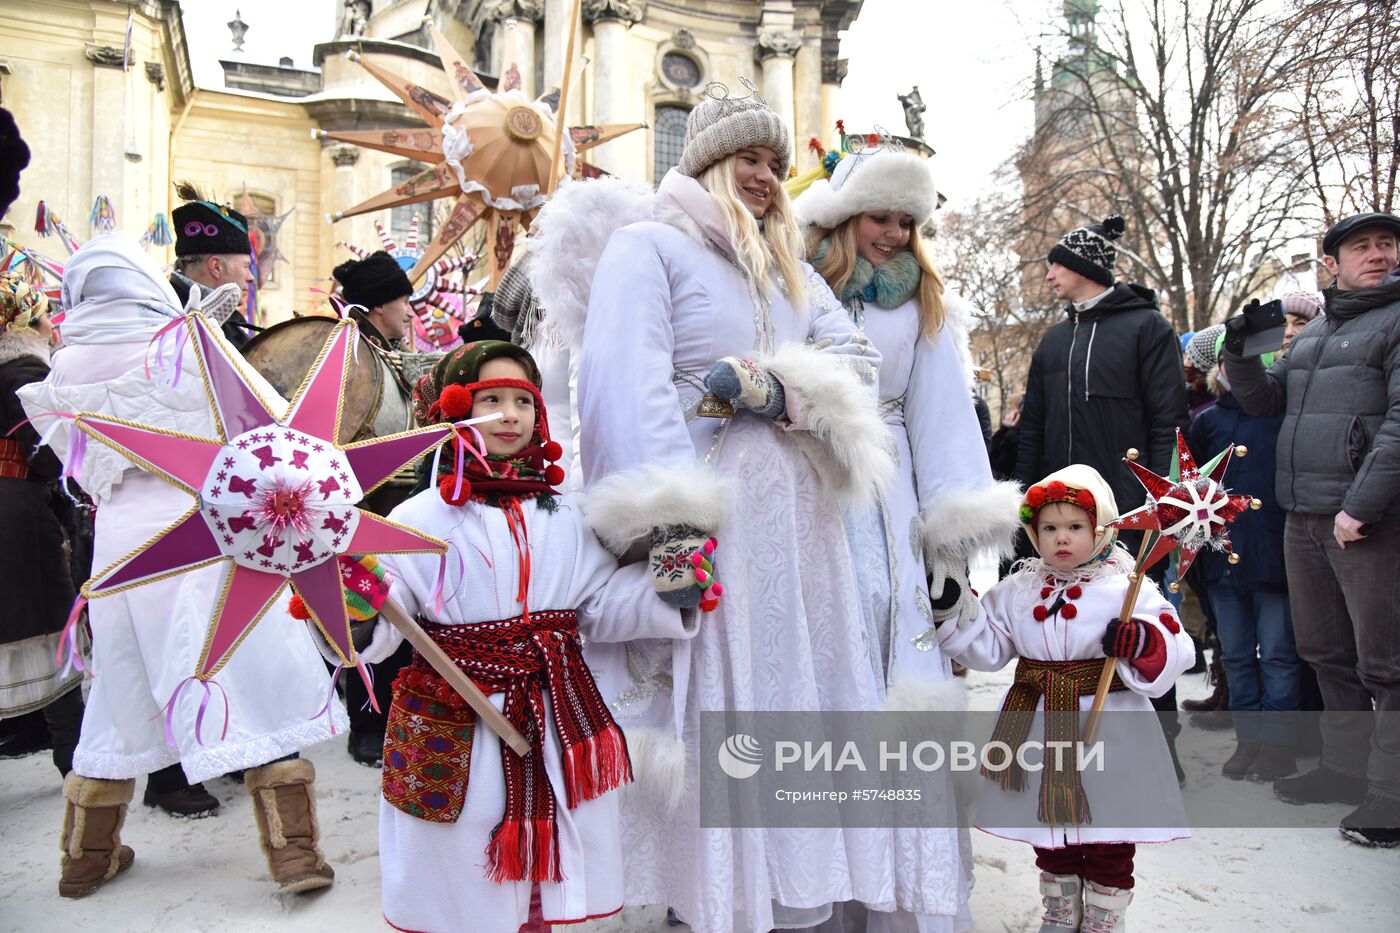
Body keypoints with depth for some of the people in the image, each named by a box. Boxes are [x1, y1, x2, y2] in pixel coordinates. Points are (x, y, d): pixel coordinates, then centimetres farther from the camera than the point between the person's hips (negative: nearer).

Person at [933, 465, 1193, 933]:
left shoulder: (1127, 587, -9)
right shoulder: (1018, 590, 2)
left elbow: (1176, 646, -12)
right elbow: (986, 647, 5)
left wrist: (1142, 641, -32)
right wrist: (950, 610, -7)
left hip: (1106, 732, -4)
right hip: (1040, 729, 4)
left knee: (1108, 840, 11)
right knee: (1050, 831, 20)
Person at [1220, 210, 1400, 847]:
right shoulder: (1312, 333, 18)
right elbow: (1265, 402, 21)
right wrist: (1240, 354, 3)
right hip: (1302, 520, 8)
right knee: (1326, 653, 16)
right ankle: (1347, 767, 29)